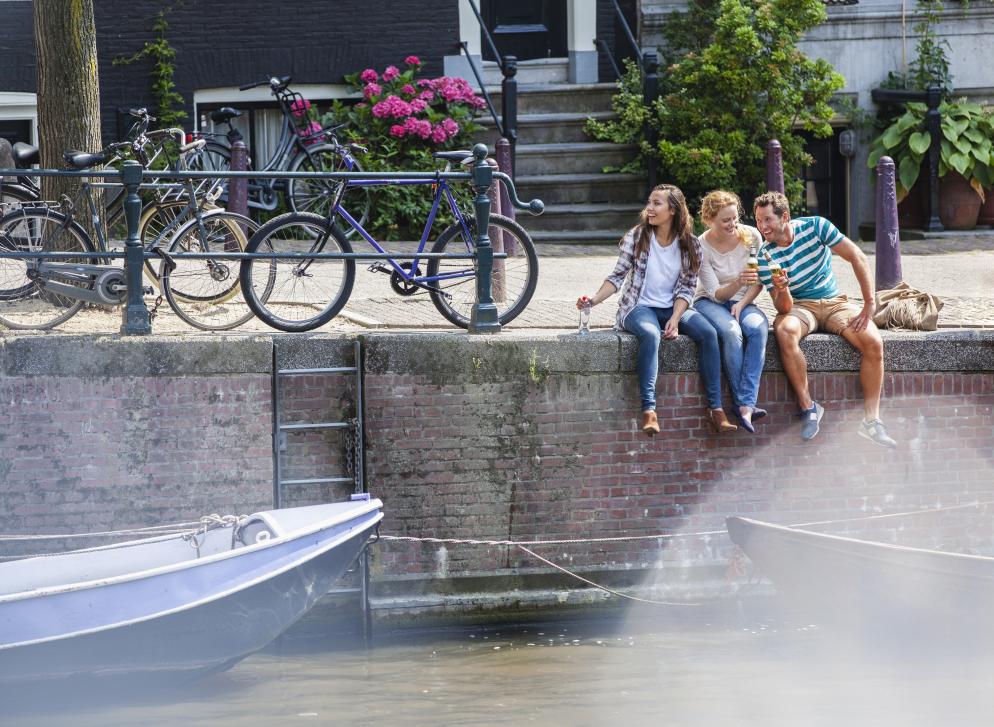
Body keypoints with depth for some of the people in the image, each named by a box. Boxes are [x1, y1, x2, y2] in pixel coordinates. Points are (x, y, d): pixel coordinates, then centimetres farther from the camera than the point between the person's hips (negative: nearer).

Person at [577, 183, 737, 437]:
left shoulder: (689, 245, 3)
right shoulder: (636, 237, 0)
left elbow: (687, 288, 0)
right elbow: (618, 276, -1)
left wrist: (675, 319, -15)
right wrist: (595, 299, -17)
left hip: (673, 309, 3)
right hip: (639, 308, -2)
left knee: (708, 333, -26)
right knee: (650, 334, -38)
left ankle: (715, 409, -27)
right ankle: (648, 410, -44)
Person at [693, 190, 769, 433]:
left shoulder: (751, 236, -4)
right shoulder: (702, 247, -12)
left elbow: (758, 282, 5)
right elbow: (715, 294, -14)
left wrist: (742, 303, -12)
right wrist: (738, 282, -34)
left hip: (743, 302, 2)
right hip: (709, 303, -2)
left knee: (758, 327, -33)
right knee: (731, 331, -37)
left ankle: (746, 405, -43)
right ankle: (744, 404, -36)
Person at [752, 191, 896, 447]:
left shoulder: (814, 226, -10)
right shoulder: (765, 256, -10)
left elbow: (857, 258, -8)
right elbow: (783, 307, -13)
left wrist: (869, 305, -11)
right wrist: (782, 291, -38)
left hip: (835, 302, 1)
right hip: (799, 306, -1)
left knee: (873, 342, -26)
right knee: (785, 331, -38)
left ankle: (871, 420, -19)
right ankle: (808, 407, -25)